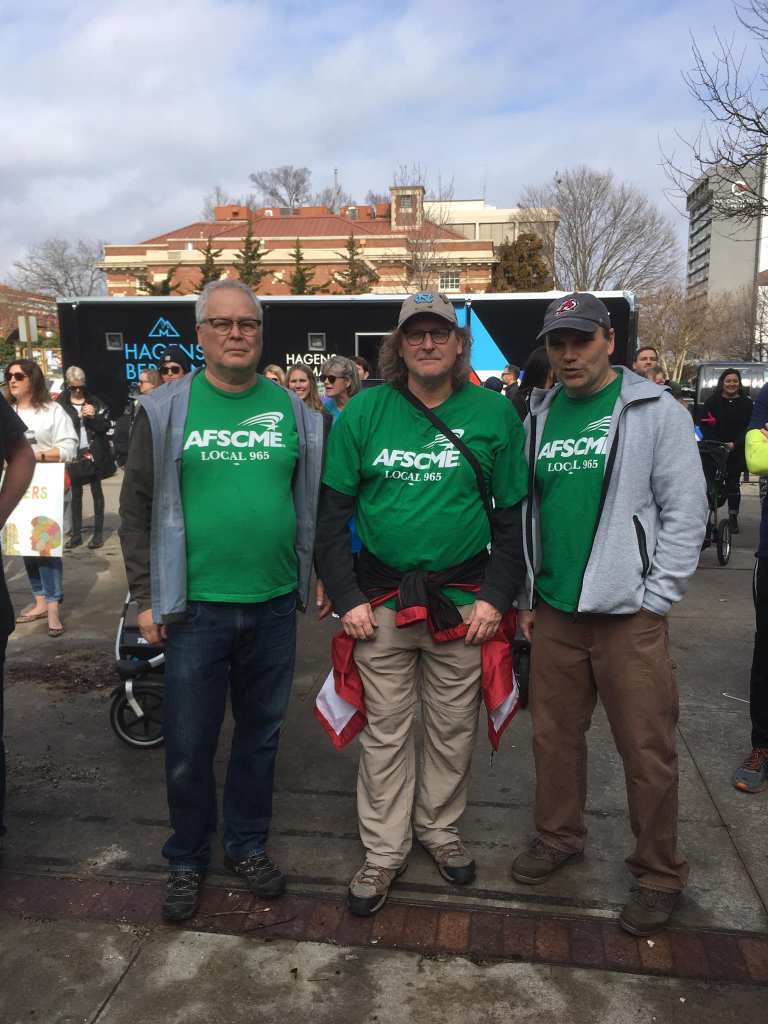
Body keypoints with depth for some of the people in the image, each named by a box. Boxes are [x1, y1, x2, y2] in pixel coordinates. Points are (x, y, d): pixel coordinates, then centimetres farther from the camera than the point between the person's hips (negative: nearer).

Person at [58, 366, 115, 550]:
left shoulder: (95, 402, 3)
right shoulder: (61, 404, -1)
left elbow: (106, 425, 0)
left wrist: (93, 416, -15)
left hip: (94, 453, 0)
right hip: (74, 454, 0)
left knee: (96, 491, 7)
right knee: (76, 494, 9)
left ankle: (98, 533, 13)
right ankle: (76, 534, 16)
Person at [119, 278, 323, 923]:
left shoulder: (293, 411, 4)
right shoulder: (166, 409, -2)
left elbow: (315, 500, 10)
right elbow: (139, 507, -1)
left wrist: (318, 574, 7)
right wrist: (146, 598, -4)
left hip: (274, 605, 2)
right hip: (195, 607, -2)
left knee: (261, 735, 16)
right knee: (189, 748, 9)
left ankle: (249, 846, 37)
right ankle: (188, 861, 31)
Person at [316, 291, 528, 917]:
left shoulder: (494, 413, 0)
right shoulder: (366, 411, -1)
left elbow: (514, 515, 2)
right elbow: (332, 511, 0)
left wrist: (496, 596, -5)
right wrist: (347, 597, -6)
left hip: (463, 601, 1)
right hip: (382, 601, 0)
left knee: (454, 728, 14)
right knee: (384, 731, 9)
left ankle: (440, 829, 37)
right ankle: (384, 852, 26)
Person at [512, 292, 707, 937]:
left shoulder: (655, 411, -4)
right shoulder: (538, 418, 10)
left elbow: (686, 511, -8)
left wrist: (654, 598, -11)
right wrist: (527, 598, 11)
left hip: (629, 615, -4)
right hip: (553, 612, 5)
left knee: (648, 751, 4)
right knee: (555, 735, 16)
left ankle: (659, 873, 25)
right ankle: (559, 837, 38)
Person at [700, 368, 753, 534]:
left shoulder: (746, 402, 4)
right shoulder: (712, 401, 1)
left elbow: (747, 427, 0)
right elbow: (704, 424, -3)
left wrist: (734, 444, -13)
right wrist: (715, 444, -15)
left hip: (736, 451, 1)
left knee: (733, 483, 5)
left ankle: (733, 518, 13)